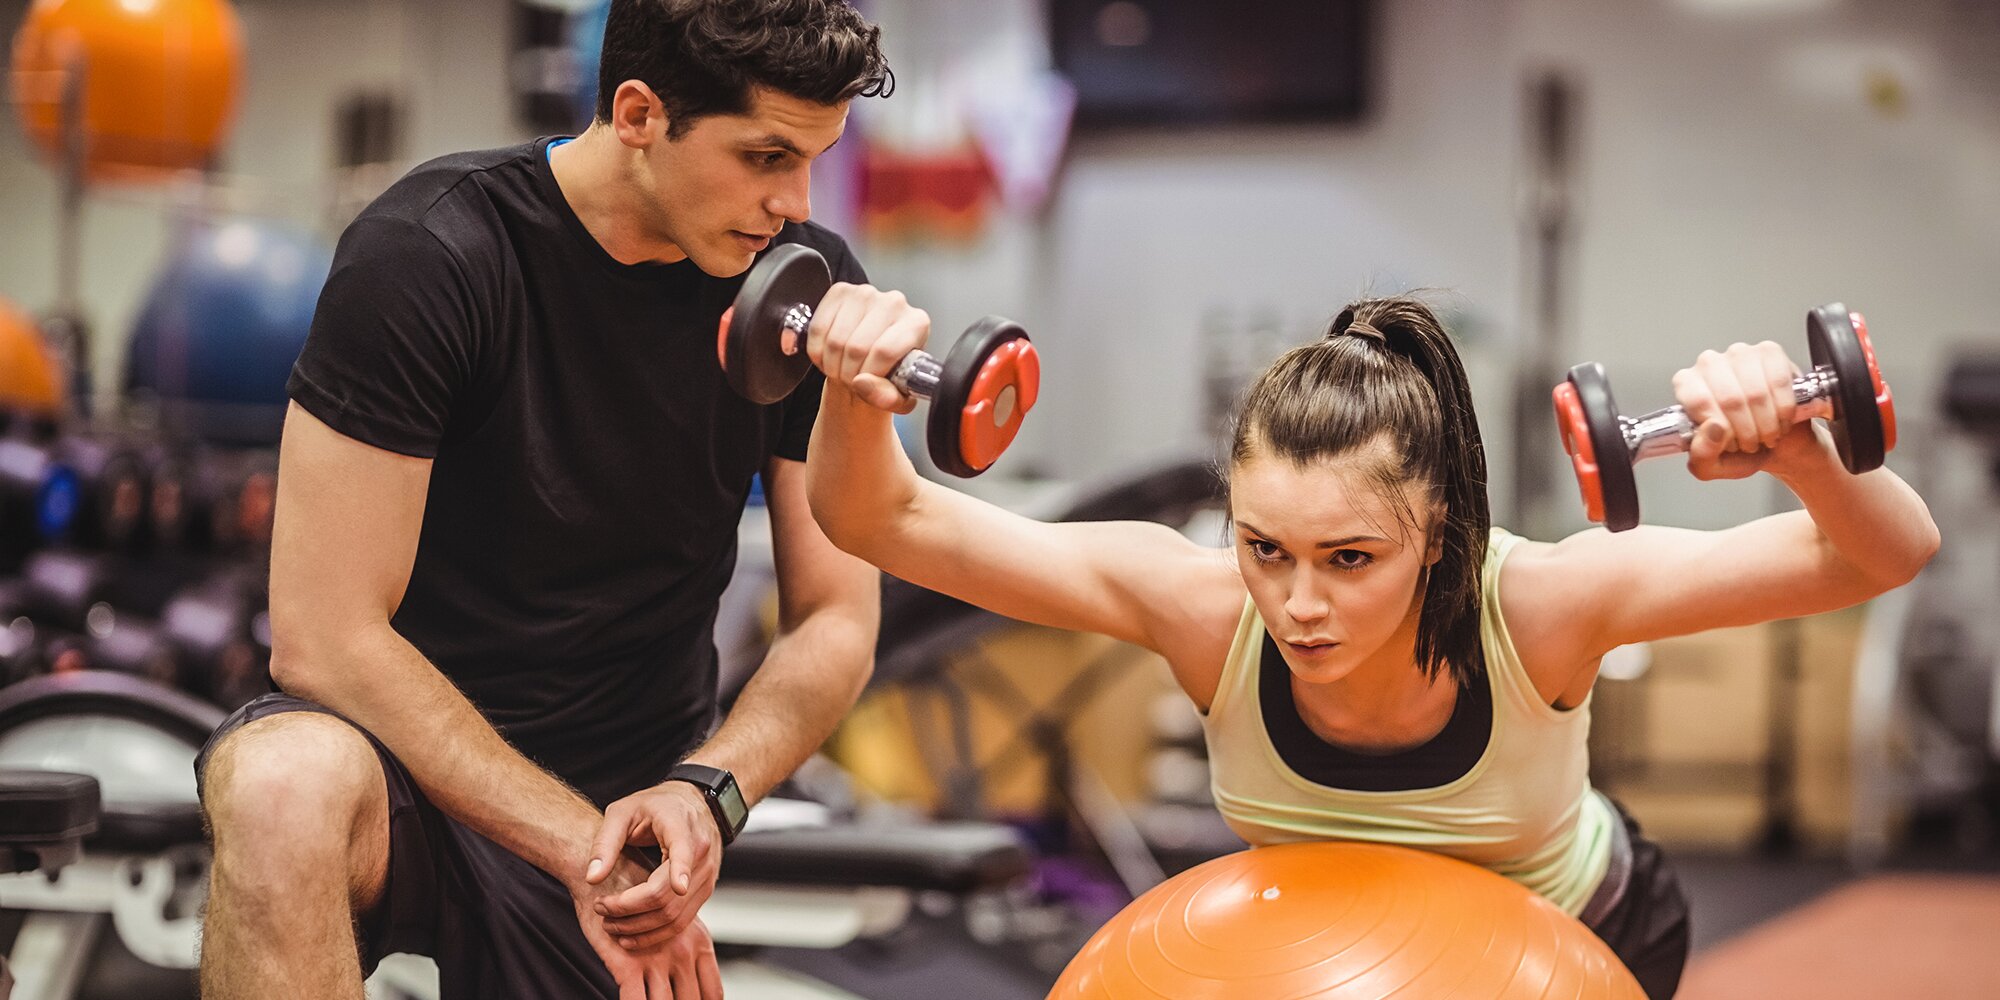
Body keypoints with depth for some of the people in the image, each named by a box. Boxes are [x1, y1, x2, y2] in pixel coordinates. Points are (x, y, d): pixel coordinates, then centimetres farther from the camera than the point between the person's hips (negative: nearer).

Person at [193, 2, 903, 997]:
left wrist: (704, 791, -20)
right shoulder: (427, 255, -18)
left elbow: (835, 625, 1)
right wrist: (583, 849, -23)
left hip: (625, 797, 5)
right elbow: (326, 638, -20)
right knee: (287, 791, -38)